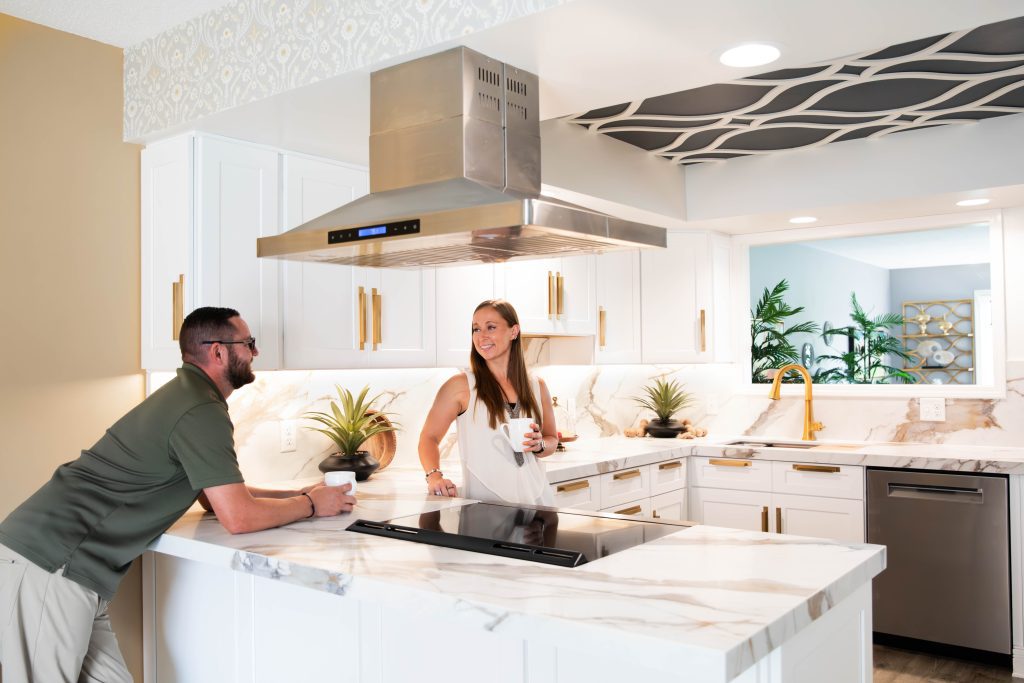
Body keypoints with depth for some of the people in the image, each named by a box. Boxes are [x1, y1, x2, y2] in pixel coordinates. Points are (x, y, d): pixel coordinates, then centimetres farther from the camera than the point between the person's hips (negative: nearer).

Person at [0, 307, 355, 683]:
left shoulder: (184, 395, 17)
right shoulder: (202, 411, -16)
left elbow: (217, 495, 23)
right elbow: (239, 518, -16)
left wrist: (294, 495, 16)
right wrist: (310, 505, 0)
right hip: (49, 565, -10)